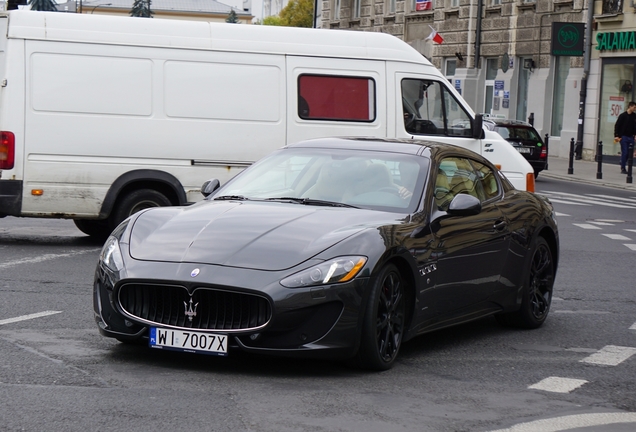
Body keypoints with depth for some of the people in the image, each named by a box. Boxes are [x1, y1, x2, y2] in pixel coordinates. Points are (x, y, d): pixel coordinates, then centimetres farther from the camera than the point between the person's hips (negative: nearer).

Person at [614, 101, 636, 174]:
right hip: (623, 137, -4)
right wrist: (616, 136, -10)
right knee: (624, 152, -6)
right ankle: (623, 168, 1)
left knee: (629, 153, 4)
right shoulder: (623, 116, -6)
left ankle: (622, 166, 17)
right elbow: (617, 126, -5)